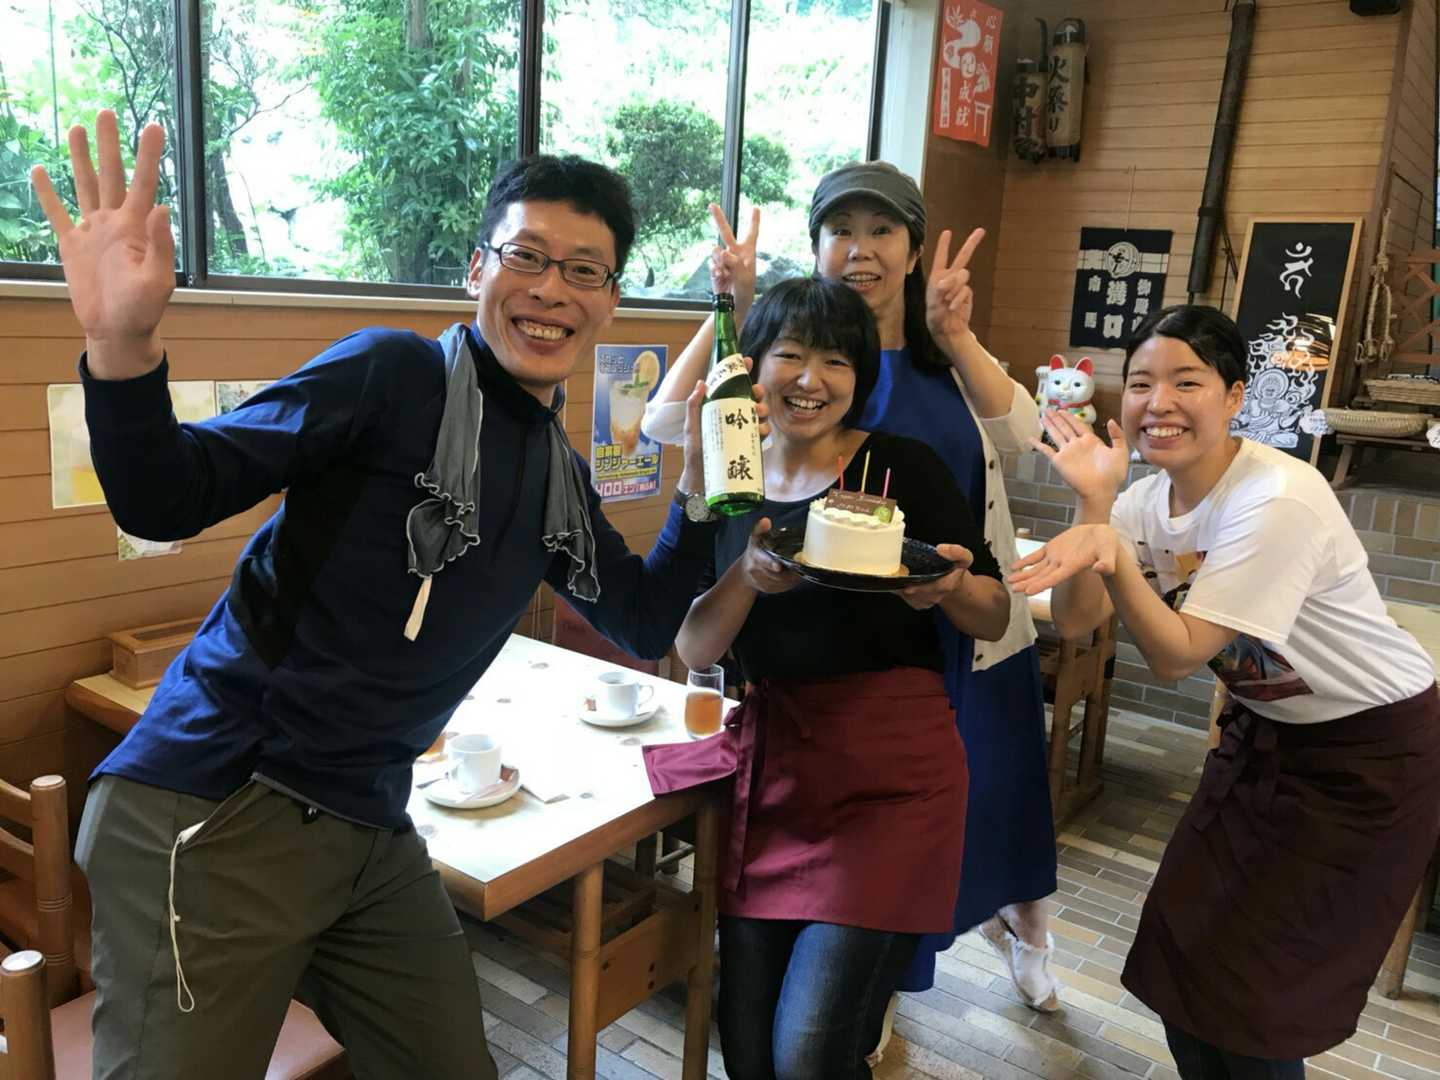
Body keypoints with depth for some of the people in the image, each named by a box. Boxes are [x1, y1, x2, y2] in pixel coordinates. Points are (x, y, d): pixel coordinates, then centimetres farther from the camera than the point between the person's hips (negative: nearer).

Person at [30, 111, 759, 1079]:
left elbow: (644, 625, 17)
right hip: (215, 809, -6)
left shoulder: (561, 472, 10)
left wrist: (703, 485, 5)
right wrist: (123, 347, -33)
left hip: (373, 834, 7)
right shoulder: (393, 374, -11)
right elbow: (167, 502, -14)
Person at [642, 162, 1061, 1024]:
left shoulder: (951, 358, 5)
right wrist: (732, 310, -26)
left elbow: (1022, 437, -12)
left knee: (992, 802, 18)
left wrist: (955, 336, -23)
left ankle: (1017, 915, 54)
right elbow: (667, 422, -17)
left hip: (969, 629, 3)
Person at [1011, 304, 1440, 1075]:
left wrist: (1112, 554, -43)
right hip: (1264, 733, 7)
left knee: (1255, 987, 2)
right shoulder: (1150, 497, -7)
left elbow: (1176, 657, -28)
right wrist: (1094, 504, -25)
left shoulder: (1279, 502, -29)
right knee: (1182, 946, 10)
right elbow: (1076, 622, -14)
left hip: (1371, 752, -7)